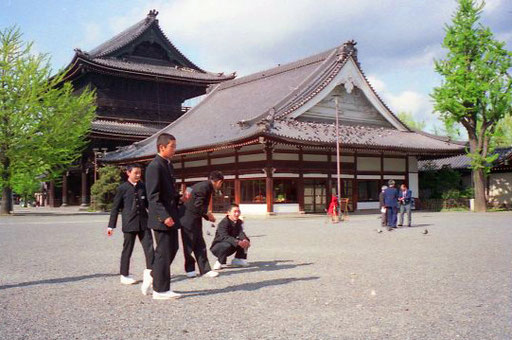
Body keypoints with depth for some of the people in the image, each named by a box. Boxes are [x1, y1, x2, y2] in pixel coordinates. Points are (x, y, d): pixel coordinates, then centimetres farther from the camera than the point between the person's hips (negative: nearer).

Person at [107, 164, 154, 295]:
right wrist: (111, 225, 1)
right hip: (129, 224, -3)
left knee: (149, 247, -10)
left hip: (143, 222, 3)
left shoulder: (143, 187, 10)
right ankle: (124, 275, 20)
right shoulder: (122, 188, -1)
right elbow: (115, 207, 2)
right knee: (127, 250, 7)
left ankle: (149, 273, -12)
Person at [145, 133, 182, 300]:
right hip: (161, 218, -9)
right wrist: (164, 216, -25)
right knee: (163, 253, -1)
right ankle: (160, 290, 9)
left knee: (171, 249, 14)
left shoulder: (168, 165, 14)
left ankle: (154, 277, 28)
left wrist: (179, 197, 6)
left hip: (171, 216, 9)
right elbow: (153, 196, -20)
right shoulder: (154, 166, -14)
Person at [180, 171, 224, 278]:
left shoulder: (206, 186, 12)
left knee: (200, 245, 8)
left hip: (195, 220, 10)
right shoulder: (204, 187, -19)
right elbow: (197, 205, -24)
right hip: (189, 220, -10)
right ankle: (190, 269, 17)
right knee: (189, 245, 5)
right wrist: (207, 213, -11)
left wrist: (207, 216, 12)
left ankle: (205, 269, 11)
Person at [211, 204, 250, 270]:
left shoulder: (239, 222, 0)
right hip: (217, 247, -7)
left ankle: (237, 259, -1)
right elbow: (225, 237, -39)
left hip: (230, 248, 7)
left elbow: (241, 233, -17)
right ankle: (219, 263, -16)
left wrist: (245, 240, -41)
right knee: (227, 245, -39)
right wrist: (237, 242, -54)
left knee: (246, 241, -10)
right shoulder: (223, 223, -24)